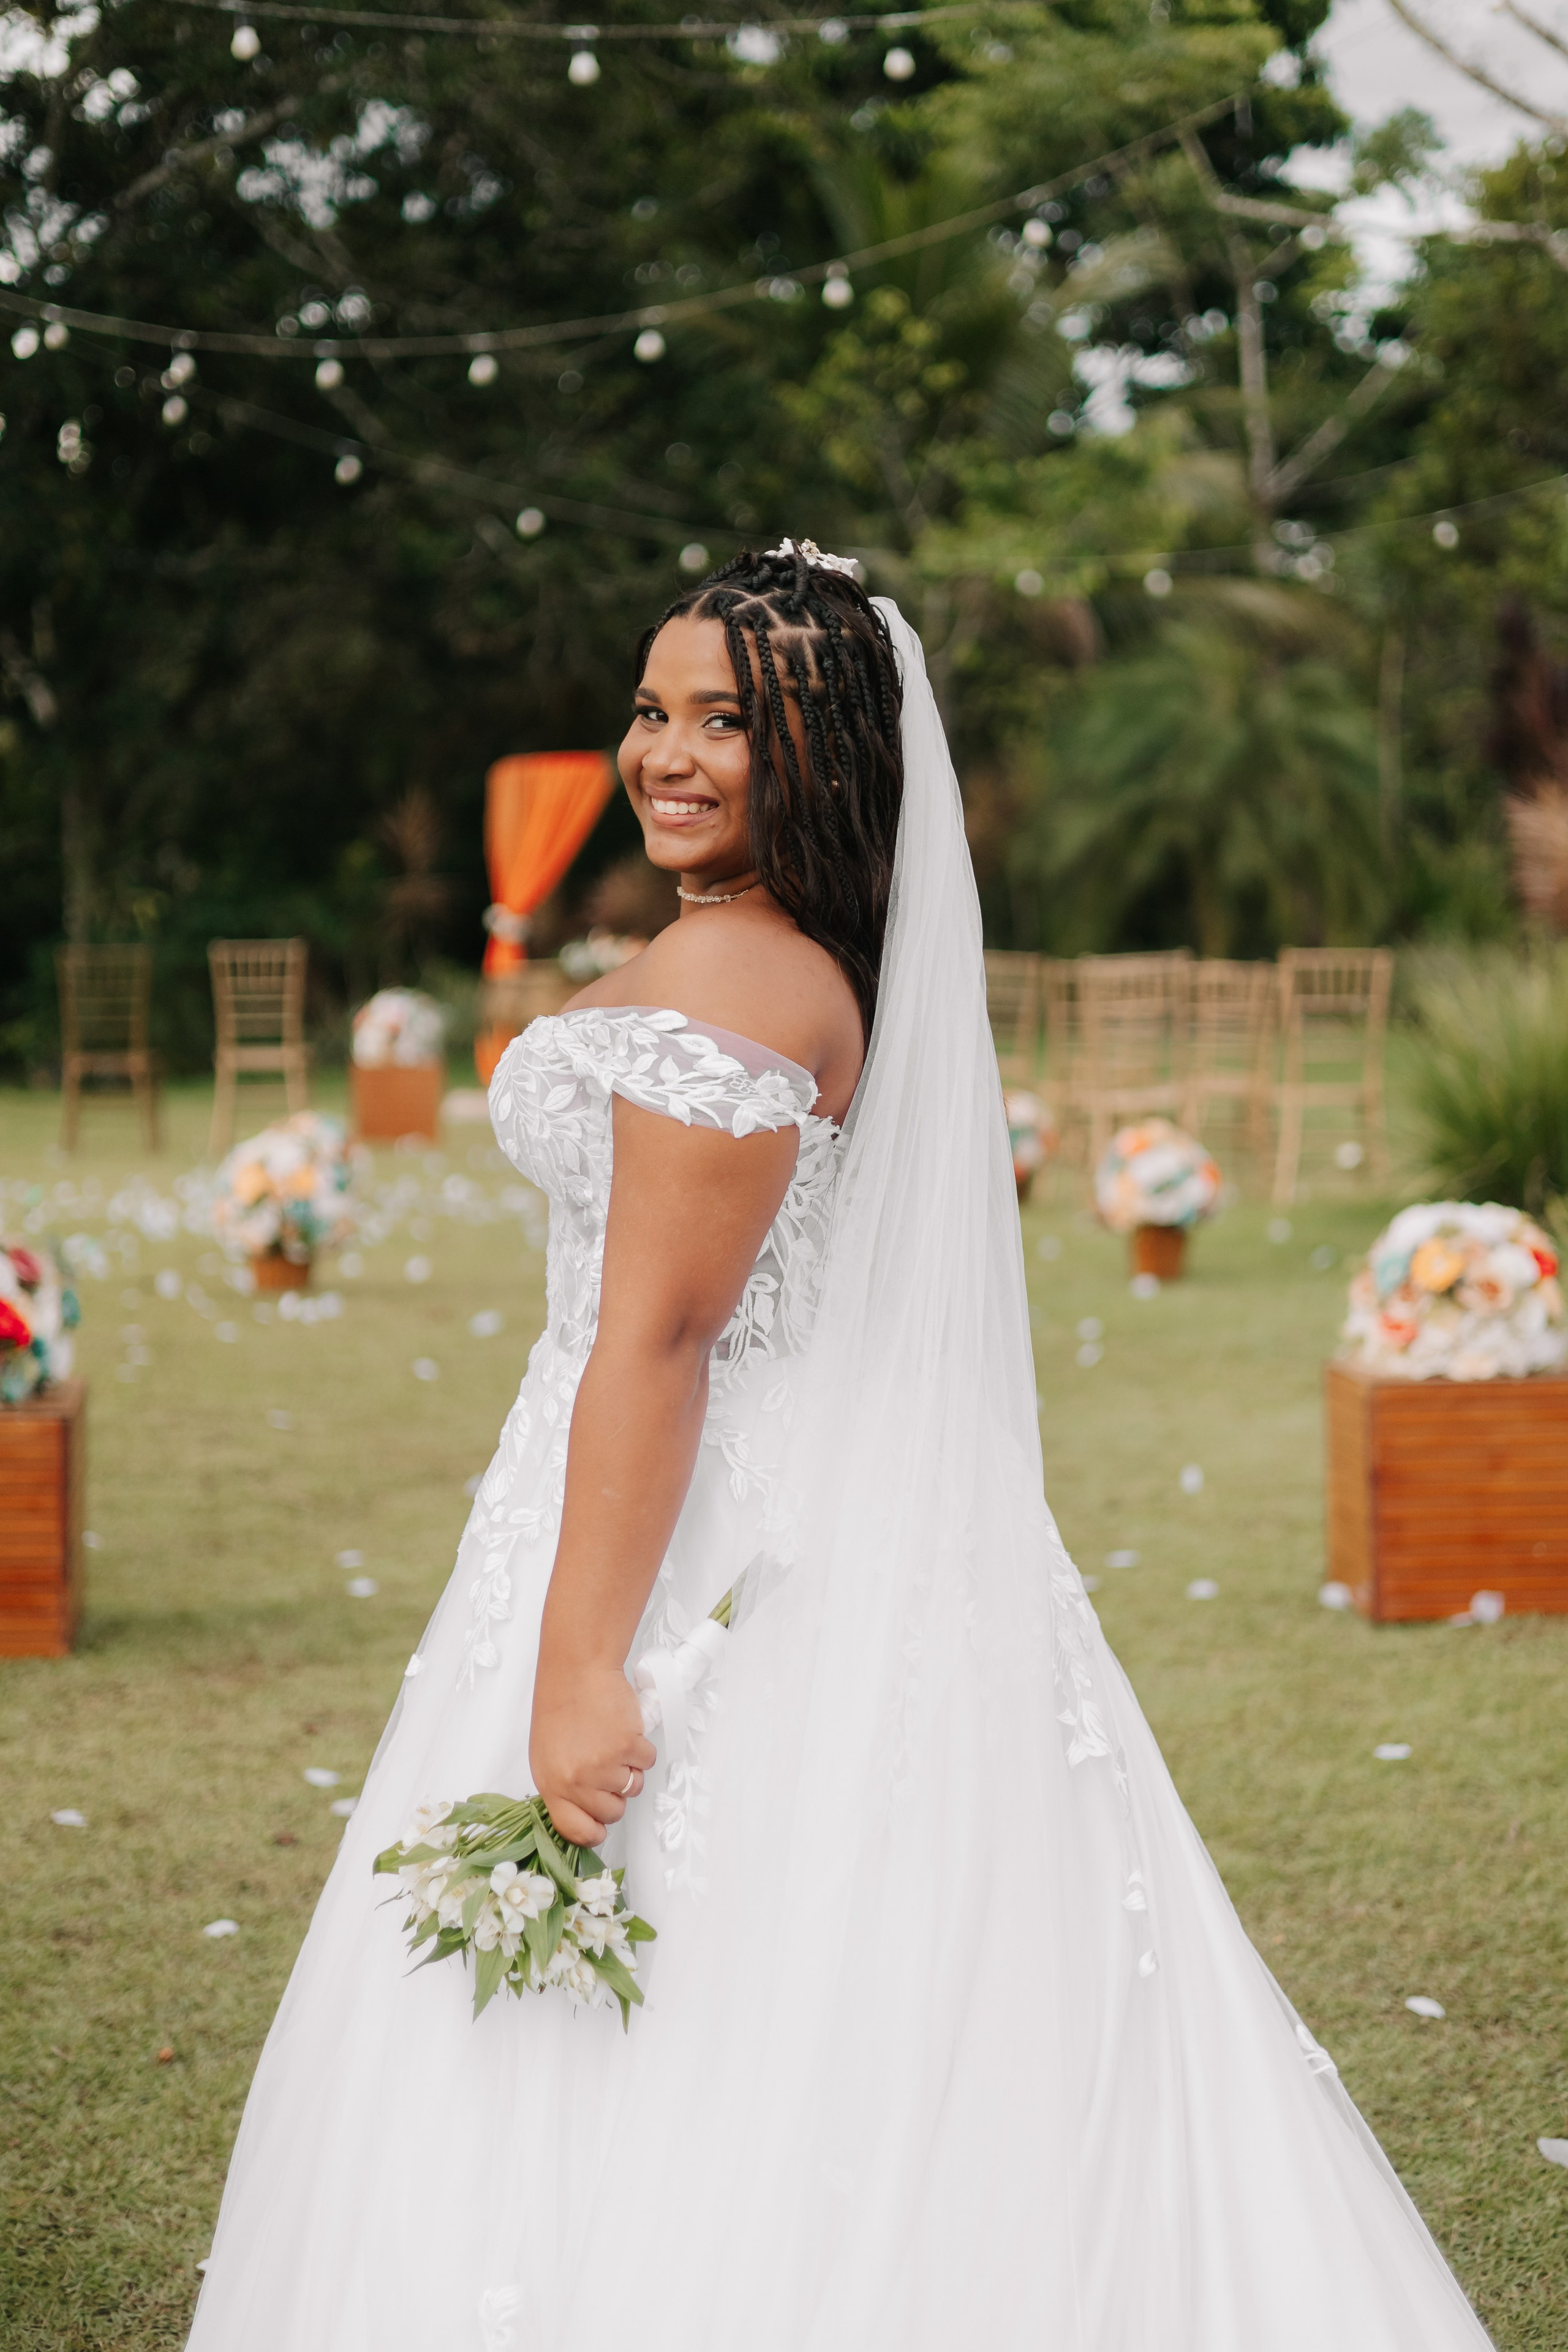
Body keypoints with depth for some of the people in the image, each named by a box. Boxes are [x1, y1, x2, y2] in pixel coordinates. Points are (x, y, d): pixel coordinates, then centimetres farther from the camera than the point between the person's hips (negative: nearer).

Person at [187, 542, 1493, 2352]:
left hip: (697, 1554, -10)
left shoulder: (715, 986, -18)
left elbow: (655, 1339, -23)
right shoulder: (829, 966, 13)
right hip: (831, 1524, 10)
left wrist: (577, 1667, -24)